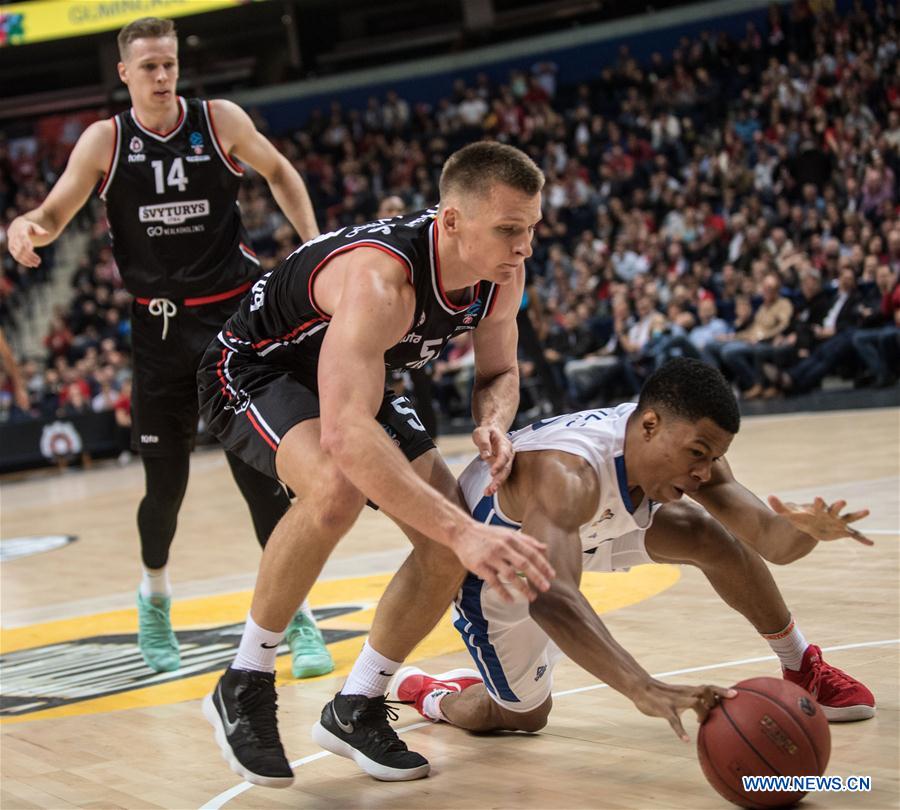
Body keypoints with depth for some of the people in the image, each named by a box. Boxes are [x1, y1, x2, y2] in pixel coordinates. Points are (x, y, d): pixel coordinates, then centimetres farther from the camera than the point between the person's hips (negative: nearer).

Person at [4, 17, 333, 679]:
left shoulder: (221, 121, -3)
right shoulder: (105, 140, -2)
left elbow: (278, 171, 13)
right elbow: (57, 213, -4)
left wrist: (313, 241, 2)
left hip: (237, 313, -1)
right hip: (161, 327, 1)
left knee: (261, 469, -8)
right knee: (165, 483, 5)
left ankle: (296, 617, 1)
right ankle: (155, 598, 33)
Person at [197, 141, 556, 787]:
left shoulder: (502, 273, -17)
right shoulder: (380, 279, -41)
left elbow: (499, 373, 2)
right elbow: (345, 433, -52)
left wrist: (494, 426, -23)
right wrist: (463, 530, -58)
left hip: (353, 378, 8)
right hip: (252, 371, -7)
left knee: (452, 542, -7)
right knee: (338, 486, -38)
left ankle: (356, 709, 11)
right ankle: (244, 687, -18)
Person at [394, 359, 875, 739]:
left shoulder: (687, 441, -24)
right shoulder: (567, 474, -47)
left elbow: (770, 539, -25)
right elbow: (551, 599, -60)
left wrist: (805, 529, -50)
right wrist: (644, 690, -70)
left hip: (588, 527, 6)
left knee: (711, 537, -13)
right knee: (525, 716, 3)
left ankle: (803, 671, 8)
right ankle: (424, 693, 34)